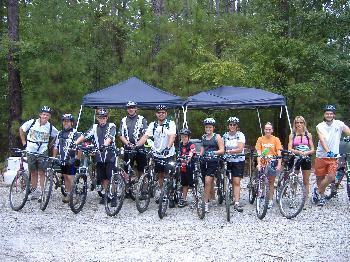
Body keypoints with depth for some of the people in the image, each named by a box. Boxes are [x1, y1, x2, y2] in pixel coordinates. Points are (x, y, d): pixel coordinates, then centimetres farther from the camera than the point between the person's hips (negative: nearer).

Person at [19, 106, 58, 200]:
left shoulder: (50, 127, -6)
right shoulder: (32, 123, -6)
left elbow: (57, 136, 12)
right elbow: (21, 129, 9)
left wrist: (49, 145, 6)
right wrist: (24, 143, 6)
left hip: (43, 152, -1)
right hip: (31, 152, 1)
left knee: (42, 172, -6)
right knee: (33, 173, 7)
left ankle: (41, 191, -4)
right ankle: (33, 191, 15)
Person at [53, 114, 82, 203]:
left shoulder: (75, 134, -7)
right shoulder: (60, 134, 14)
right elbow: (56, 147, 20)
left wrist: (77, 159, -16)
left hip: (71, 160, -6)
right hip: (62, 160, 6)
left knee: (70, 177, -9)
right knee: (65, 177, 10)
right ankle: (67, 193, 18)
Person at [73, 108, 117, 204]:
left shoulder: (112, 126, 0)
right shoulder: (95, 127, 10)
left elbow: (110, 137, -19)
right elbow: (84, 136, -2)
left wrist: (104, 145, -39)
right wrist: (75, 143, -18)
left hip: (110, 156, -4)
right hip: (99, 157, 4)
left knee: (111, 177, -8)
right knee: (101, 178, 6)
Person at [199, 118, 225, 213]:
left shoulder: (217, 137, -1)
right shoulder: (203, 137, 14)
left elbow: (222, 150, -6)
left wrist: (213, 152, -23)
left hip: (213, 162, -5)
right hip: (204, 161, 5)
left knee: (207, 181, -16)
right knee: (210, 183, 10)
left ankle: (206, 204, -13)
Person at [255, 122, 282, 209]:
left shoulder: (276, 139, 1)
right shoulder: (260, 139, 2)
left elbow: (279, 153, -4)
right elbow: (258, 153, -4)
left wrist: (279, 164, -13)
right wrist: (259, 164, -16)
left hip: (272, 163, 0)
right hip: (263, 163, 0)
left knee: (271, 182, 6)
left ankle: (270, 200, 11)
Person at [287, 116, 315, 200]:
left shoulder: (308, 135, 6)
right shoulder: (292, 135, 4)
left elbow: (312, 150, 5)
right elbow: (289, 149, -5)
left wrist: (306, 153, -17)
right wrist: (299, 152, -22)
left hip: (306, 159, 1)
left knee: (306, 181, 5)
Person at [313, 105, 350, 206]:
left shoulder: (339, 124, -1)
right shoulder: (320, 126, -4)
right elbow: (322, 140, -17)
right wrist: (328, 151, -33)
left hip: (333, 157, 0)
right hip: (321, 156, 0)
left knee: (331, 177, -13)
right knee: (320, 178, 7)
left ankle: (317, 191, 10)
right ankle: (321, 196, 29)